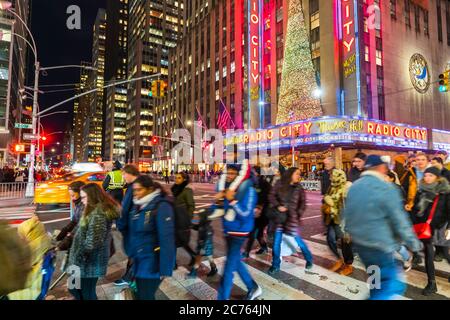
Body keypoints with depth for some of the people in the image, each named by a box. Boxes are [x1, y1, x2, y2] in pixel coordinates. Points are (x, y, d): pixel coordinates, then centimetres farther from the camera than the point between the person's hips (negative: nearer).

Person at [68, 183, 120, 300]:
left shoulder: (98, 214, -24)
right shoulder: (95, 211, 9)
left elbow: (92, 242, -25)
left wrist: (78, 257, -14)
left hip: (89, 263, -9)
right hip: (89, 262, 9)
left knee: (87, 294, 7)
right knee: (75, 289, 22)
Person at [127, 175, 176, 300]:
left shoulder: (161, 206, -20)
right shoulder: (138, 205, 6)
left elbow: (166, 239, -23)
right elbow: (133, 233, 12)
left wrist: (165, 269, -22)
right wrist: (132, 254, 14)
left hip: (152, 262, -8)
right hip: (139, 259, 8)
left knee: (145, 297, 3)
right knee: (140, 295, 20)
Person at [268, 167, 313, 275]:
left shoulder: (299, 187, 2)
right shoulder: (279, 184, 0)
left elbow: (303, 202, 5)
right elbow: (272, 196, 0)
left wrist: (299, 214, -6)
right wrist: (277, 206, -14)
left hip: (292, 217, -1)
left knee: (298, 239, 2)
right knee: (276, 241, 3)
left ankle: (309, 259, 30)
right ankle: (275, 266, 19)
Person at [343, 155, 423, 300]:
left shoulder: (353, 187, 5)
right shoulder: (386, 189, -17)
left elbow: (347, 215, 13)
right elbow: (400, 221, -13)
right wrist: (413, 243, 0)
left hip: (359, 243, 8)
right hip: (380, 246, -8)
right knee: (392, 285, 3)